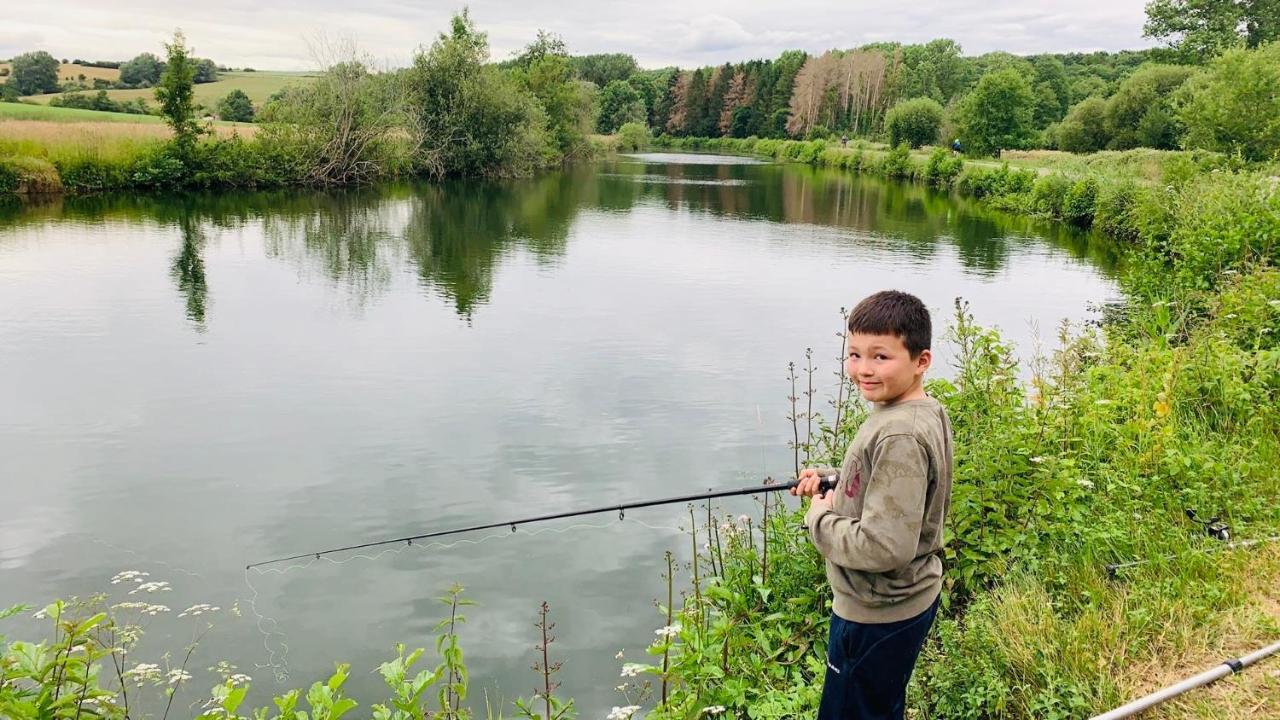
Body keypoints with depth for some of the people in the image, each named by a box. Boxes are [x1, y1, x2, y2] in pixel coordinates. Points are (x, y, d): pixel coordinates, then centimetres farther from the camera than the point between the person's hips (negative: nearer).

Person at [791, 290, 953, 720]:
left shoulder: (900, 435, -29)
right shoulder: (926, 411, 2)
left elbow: (884, 547, -32)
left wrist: (819, 517, -16)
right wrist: (831, 478, 4)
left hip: (878, 615, -9)